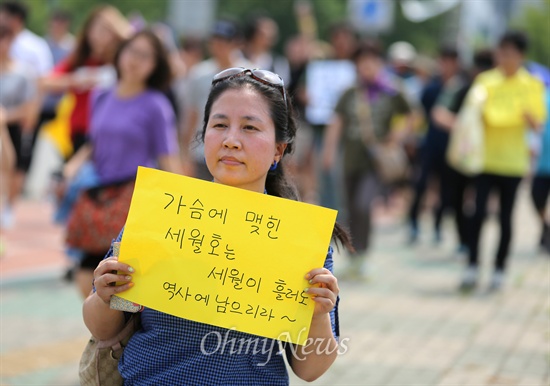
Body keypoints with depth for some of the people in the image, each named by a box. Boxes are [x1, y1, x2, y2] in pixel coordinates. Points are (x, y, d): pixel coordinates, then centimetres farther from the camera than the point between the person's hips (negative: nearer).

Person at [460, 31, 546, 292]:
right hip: (485, 158, 0)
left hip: (513, 161, 0)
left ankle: (499, 270, 14)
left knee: (505, 217, 4)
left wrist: (526, 114, -21)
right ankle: (472, 268, -3)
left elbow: (537, 125, 0)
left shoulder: (531, 85, 3)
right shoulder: (485, 81, 5)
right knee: (479, 212, -10)